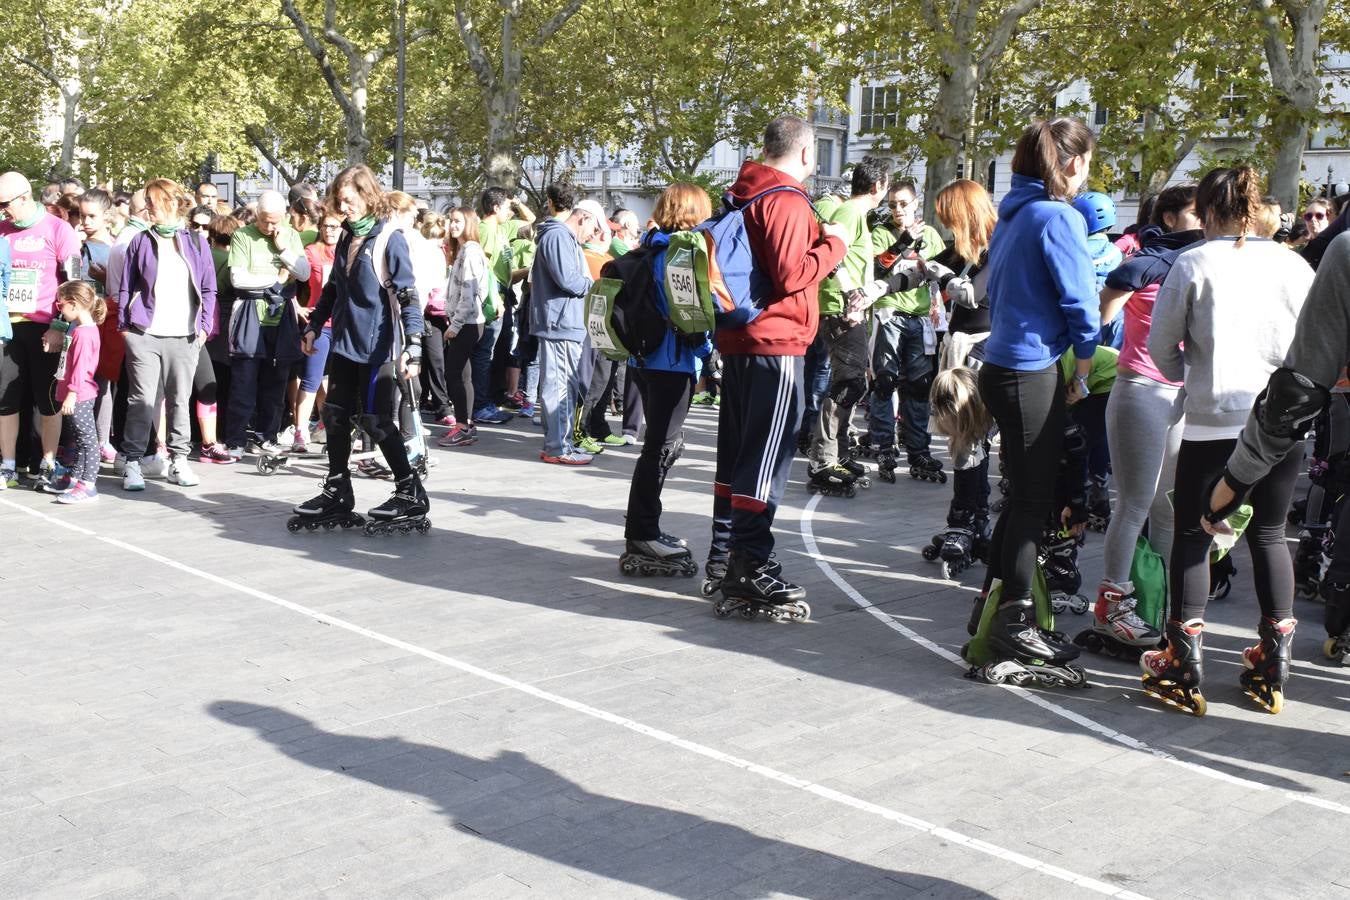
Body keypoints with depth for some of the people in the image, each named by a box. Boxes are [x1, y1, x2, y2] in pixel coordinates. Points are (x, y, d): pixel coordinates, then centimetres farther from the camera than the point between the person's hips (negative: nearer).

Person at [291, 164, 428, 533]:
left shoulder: (389, 239, -12)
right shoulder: (347, 237, 9)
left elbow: (408, 295, -18)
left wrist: (412, 345, -26)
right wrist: (313, 326, 18)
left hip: (377, 347, -7)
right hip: (344, 343, 7)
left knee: (375, 421, -4)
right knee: (335, 416, 10)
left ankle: (411, 494, 8)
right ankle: (337, 494, 21)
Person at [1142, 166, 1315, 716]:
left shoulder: (1193, 264, -3)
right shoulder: (1293, 264, 5)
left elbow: (1161, 347, 1)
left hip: (1215, 420, -3)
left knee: (1192, 536, 5)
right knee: (1269, 533, 15)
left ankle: (1185, 670, 4)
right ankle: (1275, 665, 18)